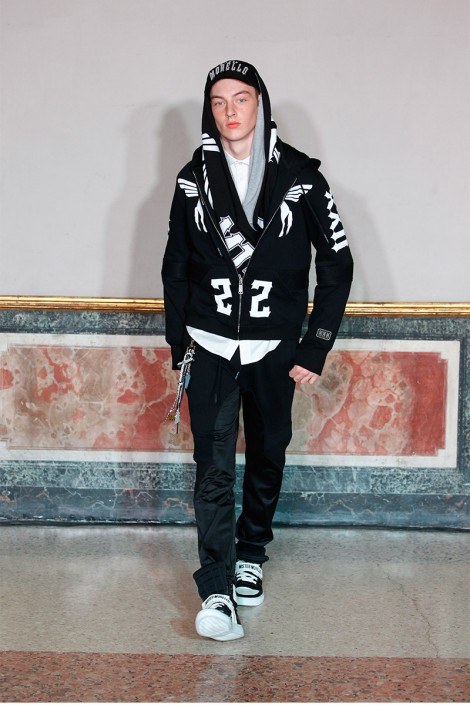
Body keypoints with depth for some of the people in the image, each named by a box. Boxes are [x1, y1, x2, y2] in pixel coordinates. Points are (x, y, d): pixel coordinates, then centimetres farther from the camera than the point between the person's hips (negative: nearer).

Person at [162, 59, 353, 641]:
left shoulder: (300, 177, -3)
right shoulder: (193, 179, 2)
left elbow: (337, 266, 0)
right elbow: (176, 267, 11)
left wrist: (315, 350, -3)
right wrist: (178, 343, 6)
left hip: (275, 351, 0)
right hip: (210, 350, 0)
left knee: (267, 457, 12)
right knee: (214, 467, -8)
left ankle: (250, 556, 32)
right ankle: (217, 592, -11)